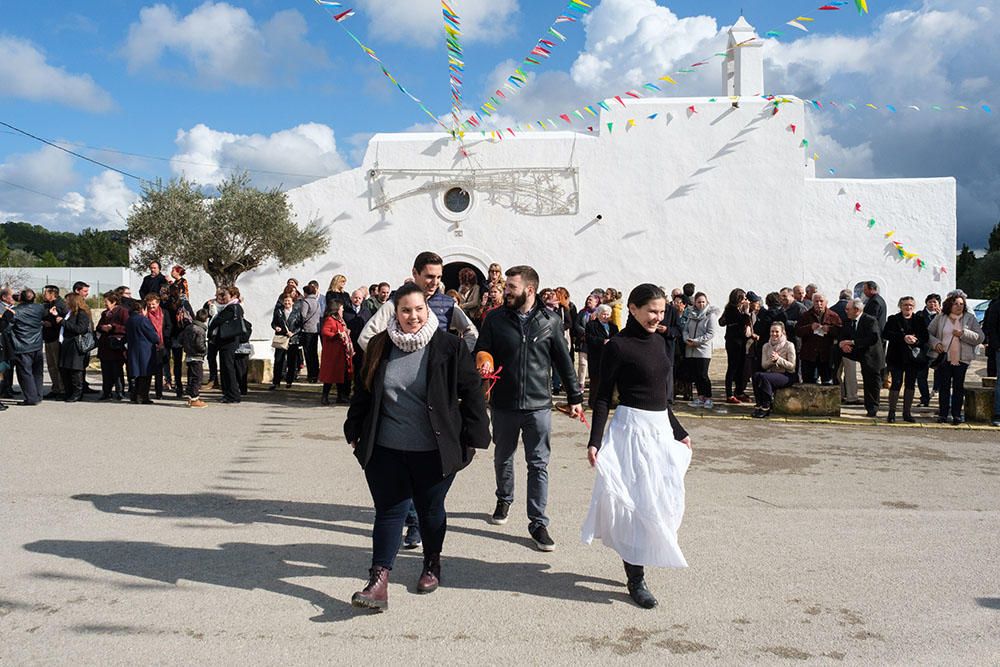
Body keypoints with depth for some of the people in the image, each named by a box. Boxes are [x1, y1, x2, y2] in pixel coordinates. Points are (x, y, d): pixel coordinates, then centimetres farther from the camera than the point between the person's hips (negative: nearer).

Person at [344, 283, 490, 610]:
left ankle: (432, 566, 37)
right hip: (385, 449, 2)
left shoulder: (449, 346, -7)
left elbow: (471, 392, -3)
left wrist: (472, 438, -5)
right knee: (388, 511, 2)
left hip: (433, 451, -2)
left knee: (431, 510, 15)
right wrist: (355, 431, 14)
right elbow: (364, 391, 13)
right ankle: (378, 582, 3)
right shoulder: (380, 346, 3)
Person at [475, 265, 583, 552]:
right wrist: (483, 365, -22)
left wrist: (575, 397, 8)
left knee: (539, 465, 1)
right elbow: (481, 353, 3)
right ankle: (504, 499, 44)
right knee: (503, 458, 18)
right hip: (503, 404, 2)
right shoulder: (495, 319, -1)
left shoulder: (550, 320, -2)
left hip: (539, 404, -1)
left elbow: (563, 361, 5)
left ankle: (538, 522, 9)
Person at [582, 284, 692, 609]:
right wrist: (594, 441, -15)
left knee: (666, 500, 11)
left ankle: (637, 560, 28)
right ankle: (636, 579, 8)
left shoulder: (659, 342, 11)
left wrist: (679, 431, 22)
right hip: (632, 427, -8)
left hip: (661, 427, 8)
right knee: (638, 501, -3)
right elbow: (602, 397, -9)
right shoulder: (618, 346, -10)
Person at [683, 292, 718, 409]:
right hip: (690, 350, 5)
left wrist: (696, 341, -15)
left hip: (703, 349, -5)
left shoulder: (710, 315, -4)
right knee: (694, 375, 7)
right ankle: (700, 397, 19)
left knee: (702, 375, -7)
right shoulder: (691, 314, 12)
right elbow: (686, 329, 12)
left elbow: (711, 334, -10)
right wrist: (687, 339, -8)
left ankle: (708, 398, 7)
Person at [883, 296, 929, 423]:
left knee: (910, 384, 6)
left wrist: (915, 339, -18)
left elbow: (925, 337, 2)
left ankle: (907, 412, 14)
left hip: (914, 357, 3)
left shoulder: (919, 320, 11)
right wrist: (903, 337, -22)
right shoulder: (893, 320, 3)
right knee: (896, 383, -5)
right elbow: (887, 334, -10)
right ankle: (892, 412, 1)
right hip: (897, 357, -3)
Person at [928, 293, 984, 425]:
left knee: (958, 387, 3)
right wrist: (935, 343, -8)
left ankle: (956, 414, 11)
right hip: (944, 357, 1)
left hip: (962, 359, -1)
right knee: (944, 386, 5)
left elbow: (980, 337, -2)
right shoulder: (940, 318, 5)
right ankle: (943, 413, 12)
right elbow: (928, 333, 10)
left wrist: (963, 334, -15)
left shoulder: (970, 318, 4)